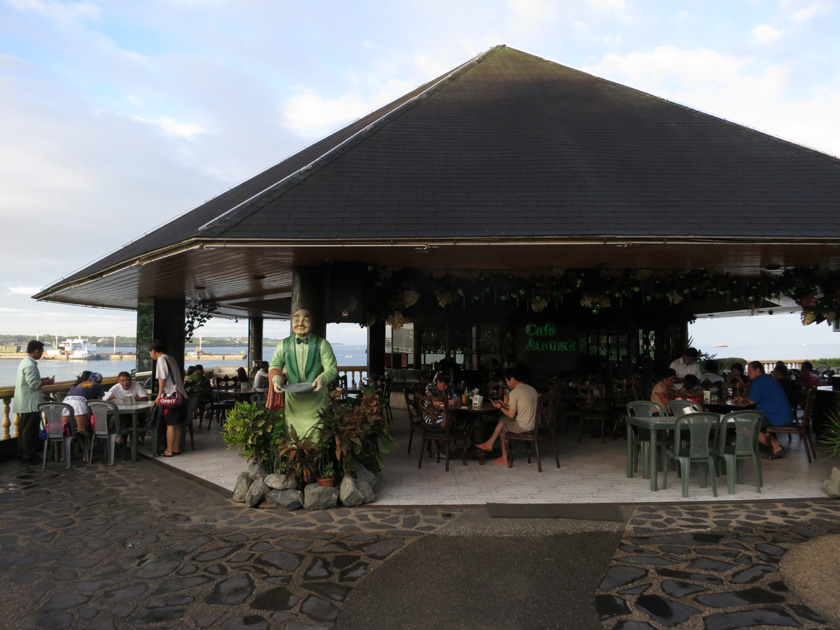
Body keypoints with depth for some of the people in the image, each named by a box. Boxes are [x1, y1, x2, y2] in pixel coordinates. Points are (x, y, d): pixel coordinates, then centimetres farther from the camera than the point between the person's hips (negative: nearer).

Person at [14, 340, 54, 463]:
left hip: (24, 404, 11)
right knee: (30, 430, -3)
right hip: (31, 404, -11)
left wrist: (42, 380, 14)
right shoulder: (30, 365, -20)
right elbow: (34, 384, -23)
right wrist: (47, 382, -8)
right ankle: (28, 456, 3)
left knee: (23, 429, 16)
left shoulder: (24, 362, 13)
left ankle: (22, 454, 25)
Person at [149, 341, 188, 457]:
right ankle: (176, 448, 18)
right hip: (180, 394, 9)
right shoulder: (170, 359, 19)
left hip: (170, 396, -9)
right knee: (177, 424, 12)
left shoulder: (161, 360, -8)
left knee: (170, 424, -3)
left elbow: (163, 378, -15)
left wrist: (159, 395, -8)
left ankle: (169, 451, 1)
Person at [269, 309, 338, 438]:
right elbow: (274, 365, 5)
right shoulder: (284, 345, 7)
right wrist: (276, 379, -18)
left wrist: (323, 379, -30)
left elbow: (332, 368, -8)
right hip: (293, 399, 2)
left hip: (316, 399, -2)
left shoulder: (322, 344, -1)